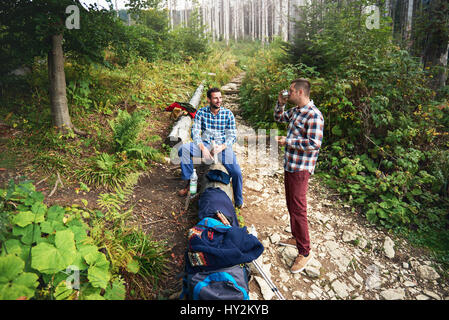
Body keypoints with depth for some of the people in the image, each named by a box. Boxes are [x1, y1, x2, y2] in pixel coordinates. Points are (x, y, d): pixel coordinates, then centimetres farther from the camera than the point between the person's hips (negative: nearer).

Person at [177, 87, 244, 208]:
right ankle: (189, 182, -10)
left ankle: (239, 202, 1)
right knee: (183, 149, -25)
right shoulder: (201, 112, 3)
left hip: (223, 146, -1)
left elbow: (232, 136, -1)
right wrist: (203, 148, -21)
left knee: (237, 172, -23)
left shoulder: (228, 113, 1)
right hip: (205, 144, 2)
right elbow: (195, 132, -4)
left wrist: (221, 147, -20)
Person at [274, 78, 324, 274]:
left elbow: (314, 144, -26)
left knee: (298, 209, -5)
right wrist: (280, 103, 11)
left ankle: (304, 252, 8)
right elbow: (278, 118, 29)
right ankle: (296, 238, 37)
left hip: (300, 169, -10)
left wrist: (287, 142, -18)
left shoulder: (313, 115, -18)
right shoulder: (295, 111, 11)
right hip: (290, 165, 10)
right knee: (291, 205, 20)